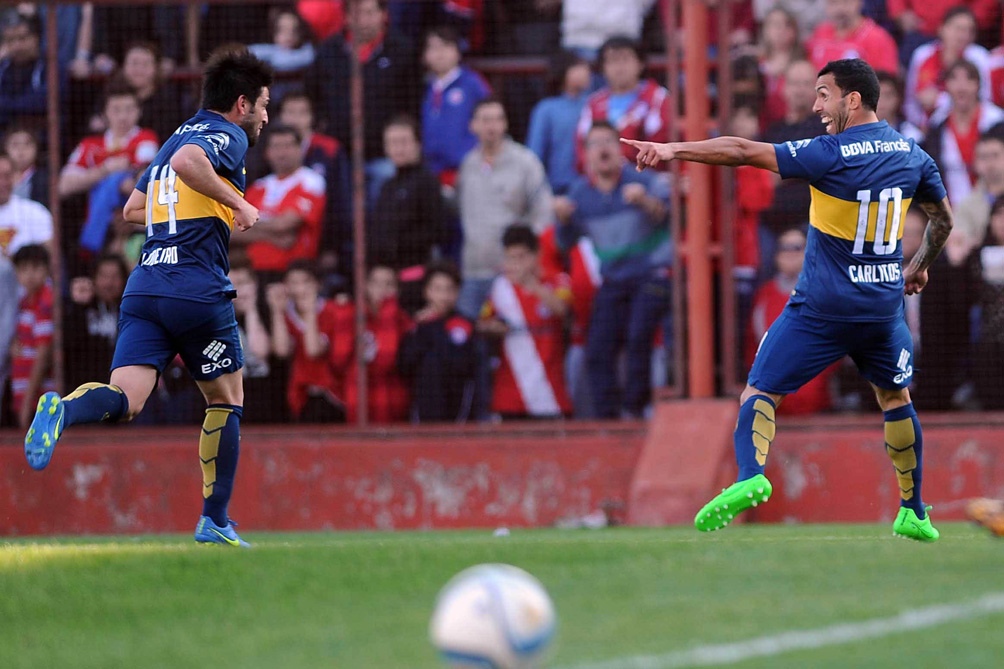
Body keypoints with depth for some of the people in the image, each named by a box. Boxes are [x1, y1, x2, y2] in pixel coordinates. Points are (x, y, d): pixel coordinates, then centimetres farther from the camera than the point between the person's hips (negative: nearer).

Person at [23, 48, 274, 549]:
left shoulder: (177, 137, 25)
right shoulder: (228, 136, -1)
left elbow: (133, 210, 31)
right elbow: (186, 162, -23)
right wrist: (236, 203, -13)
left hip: (145, 285, 6)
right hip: (198, 289, -6)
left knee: (125, 399, -10)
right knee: (226, 400, 14)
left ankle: (63, 410, -42)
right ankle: (214, 522, 15)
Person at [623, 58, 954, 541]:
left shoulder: (832, 154, -15)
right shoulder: (912, 154, 3)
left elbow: (745, 153, -20)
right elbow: (943, 220, 17)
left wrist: (674, 150, -18)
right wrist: (920, 266, 34)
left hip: (823, 306, -5)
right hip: (884, 304, 5)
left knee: (760, 391, 0)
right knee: (895, 397, 23)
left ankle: (750, 474, -26)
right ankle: (914, 513, 25)